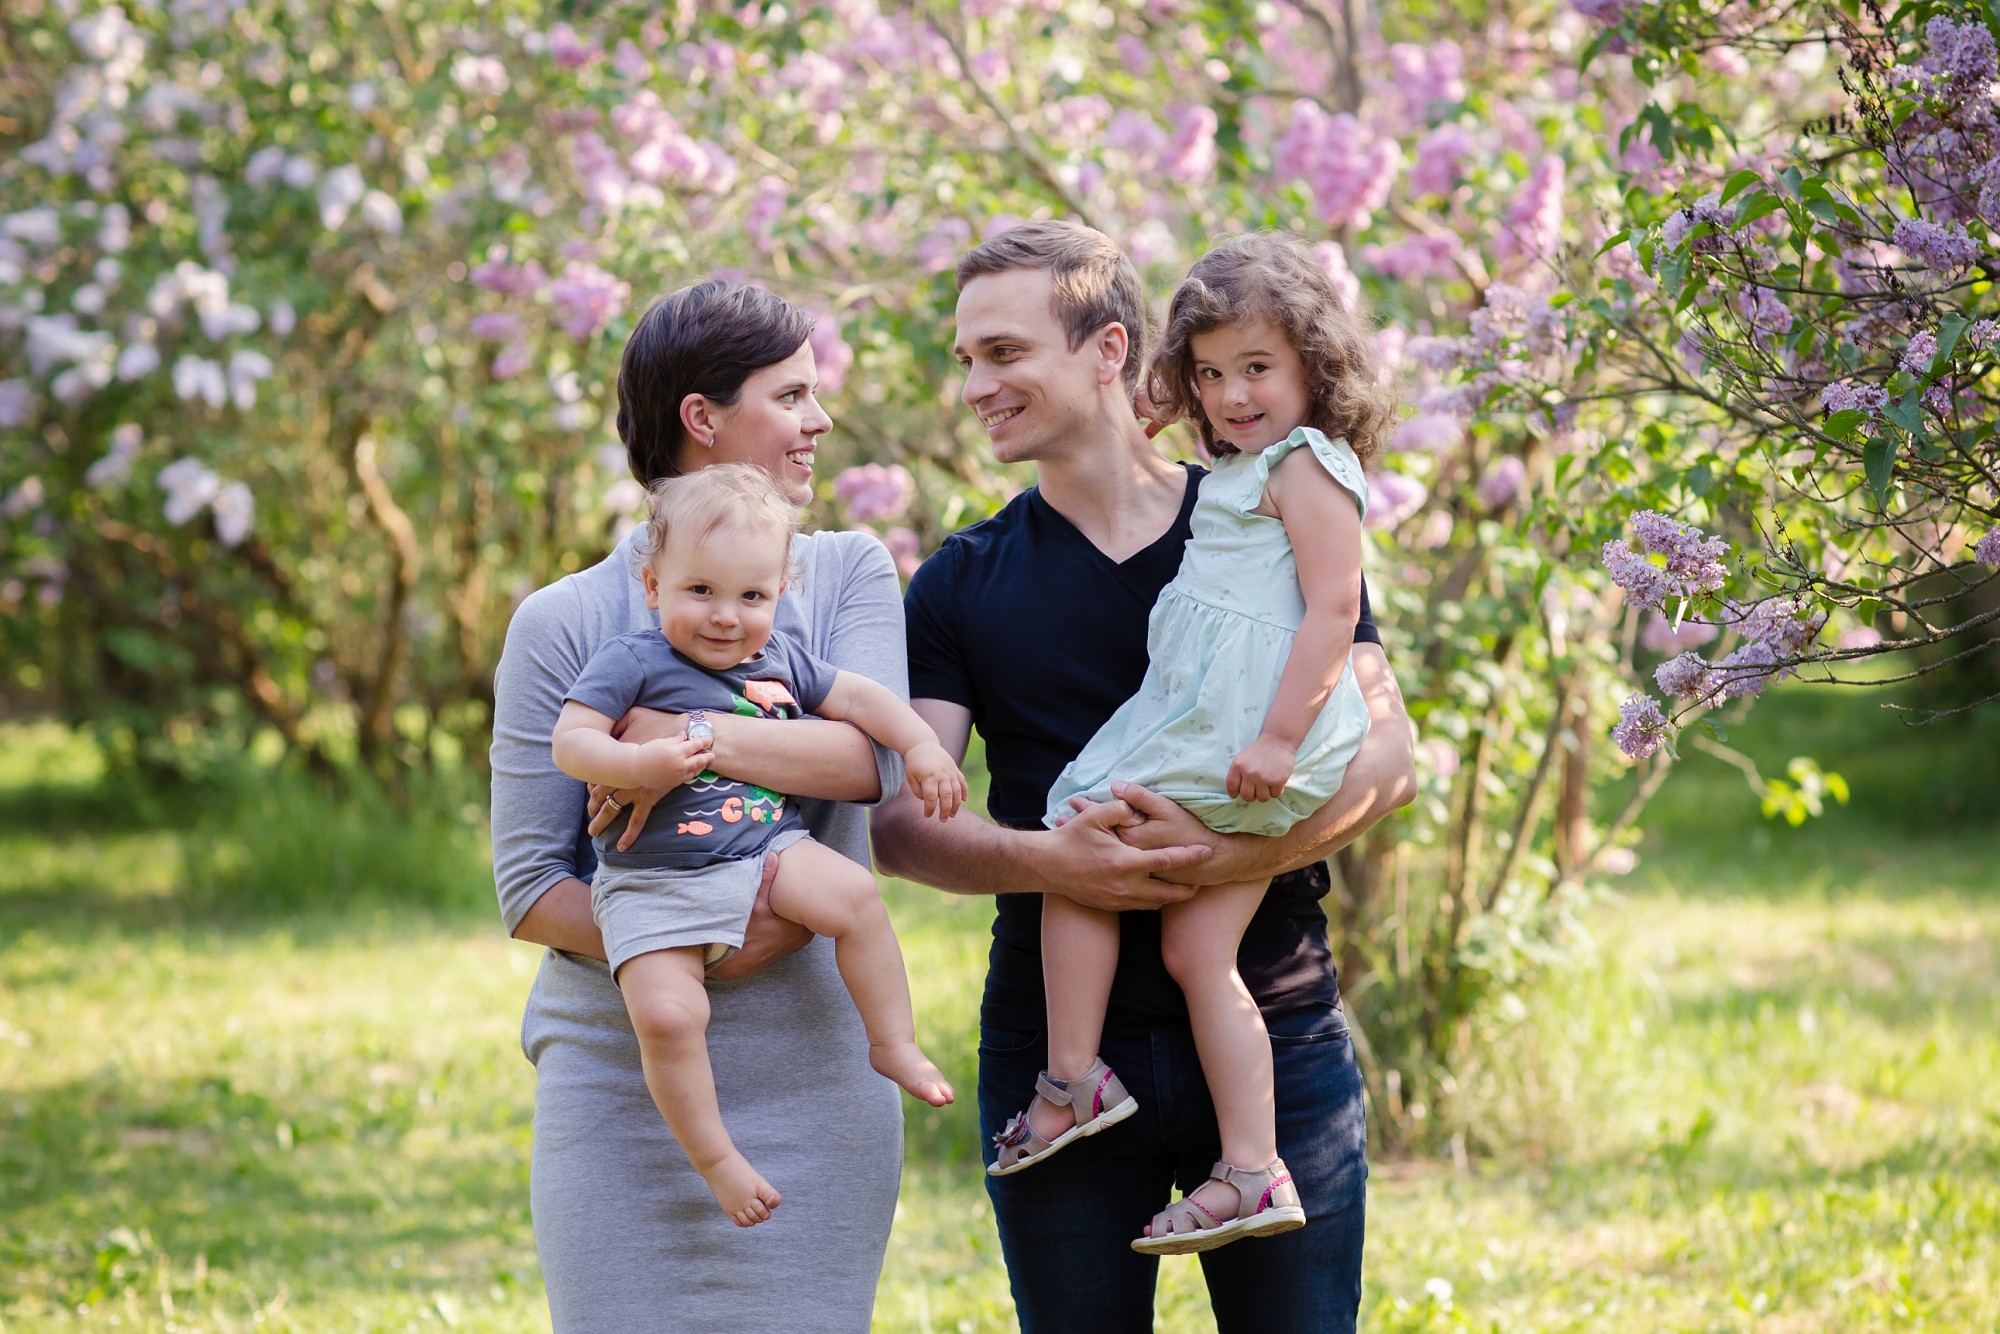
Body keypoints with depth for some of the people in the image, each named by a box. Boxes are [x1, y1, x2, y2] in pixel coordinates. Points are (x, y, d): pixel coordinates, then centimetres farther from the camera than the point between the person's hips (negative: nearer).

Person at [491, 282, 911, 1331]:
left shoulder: (851, 574, 7)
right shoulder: (566, 624, 0)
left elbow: (875, 757, -12)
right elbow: (528, 887, -2)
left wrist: (694, 737, -24)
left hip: (812, 1082, 2)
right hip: (622, 1080, -2)